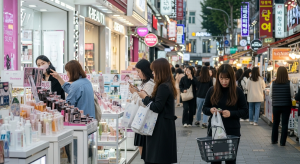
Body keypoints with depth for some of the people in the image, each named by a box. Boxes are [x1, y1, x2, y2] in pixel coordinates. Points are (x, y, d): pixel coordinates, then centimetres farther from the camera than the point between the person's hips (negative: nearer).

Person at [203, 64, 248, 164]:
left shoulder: (238, 91, -3)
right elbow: (204, 108, 9)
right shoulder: (212, 91, 2)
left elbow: (244, 110, 0)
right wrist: (210, 110, -14)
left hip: (232, 131, -1)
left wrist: (231, 113, -17)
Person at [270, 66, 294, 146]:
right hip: (286, 106, -2)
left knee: (275, 123, 16)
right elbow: (292, 95, -4)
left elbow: (270, 95, 1)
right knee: (284, 124, 4)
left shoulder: (273, 84, -7)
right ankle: (282, 142, 5)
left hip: (276, 106, 2)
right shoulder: (289, 84, -11)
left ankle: (274, 140, 25)